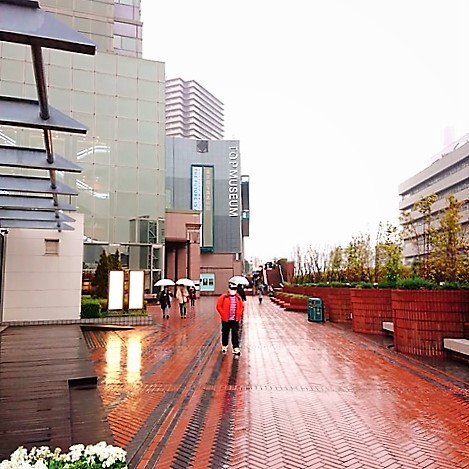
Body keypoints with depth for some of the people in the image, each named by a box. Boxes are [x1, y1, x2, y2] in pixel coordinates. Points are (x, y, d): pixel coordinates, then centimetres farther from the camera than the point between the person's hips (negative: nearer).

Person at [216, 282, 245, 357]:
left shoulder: (239, 298, 4)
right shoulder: (223, 297, -7)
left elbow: (242, 307, 11)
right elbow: (219, 306, -6)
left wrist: (239, 314, -1)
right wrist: (223, 315, -10)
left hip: (235, 320, 2)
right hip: (226, 320, -1)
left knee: (235, 334, 0)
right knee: (225, 334, 12)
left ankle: (236, 349, 2)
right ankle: (224, 347, 30)